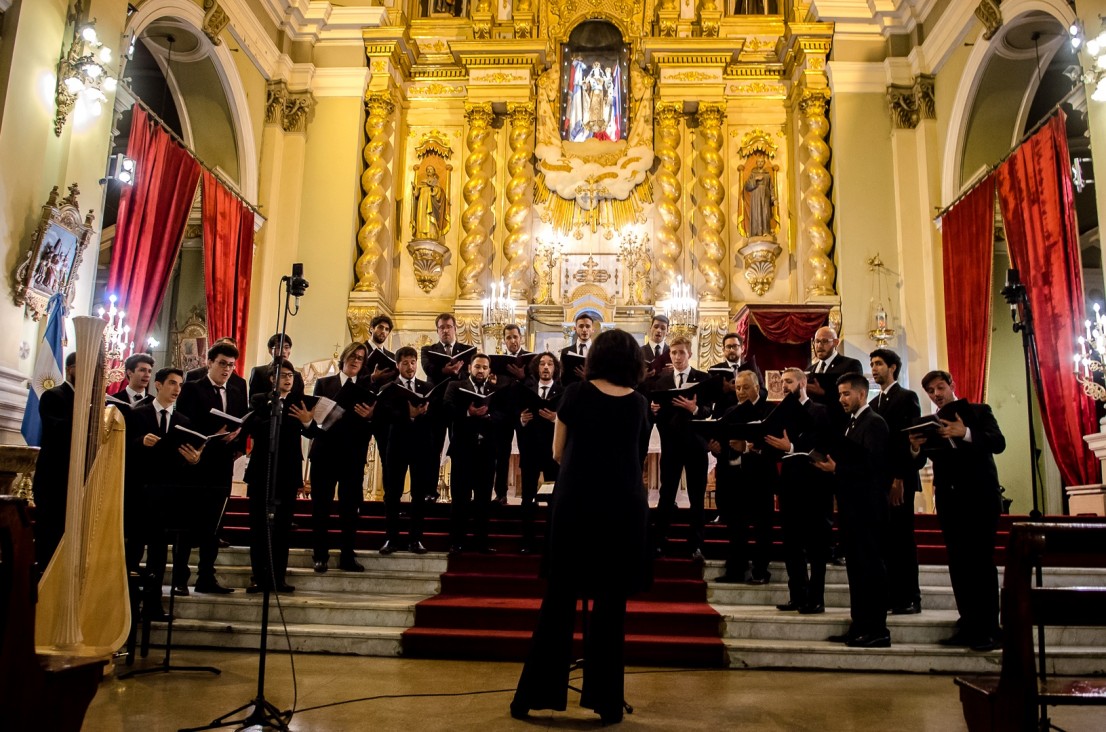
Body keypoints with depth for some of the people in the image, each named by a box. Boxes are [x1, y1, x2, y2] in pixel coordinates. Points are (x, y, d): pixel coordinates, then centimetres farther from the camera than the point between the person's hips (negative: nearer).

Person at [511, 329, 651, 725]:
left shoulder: (576, 393, 0)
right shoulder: (639, 403, 4)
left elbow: (558, 453, 6)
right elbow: (638, 457, 14)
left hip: (575, 502, -1)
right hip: (624, 506, 1)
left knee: (559, 598, 8)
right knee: (611, 602, 8)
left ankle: (534, 693, 13)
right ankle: (606, 700, 13)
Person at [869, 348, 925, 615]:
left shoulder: (907, 397, -2)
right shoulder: (873, 404, 18)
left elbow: (911, 439, -10)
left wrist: (900, 478, -16)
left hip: (899, 480, -6)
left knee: (902, 538, -3)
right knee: (884, 539, 5)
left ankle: (909, 598, 4)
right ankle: (889, 596, 10)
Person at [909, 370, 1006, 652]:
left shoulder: (978, 412, 5)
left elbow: (998, 443, -9)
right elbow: (931, 457, 5)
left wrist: (965, 433, -24)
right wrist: (917, 447, -16)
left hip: (980, 496, -4)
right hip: (949, 499, 4)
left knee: (982, 562, -8)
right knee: (958, 563, 4)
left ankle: (989, 629, -4)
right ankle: (969, 624, 8)